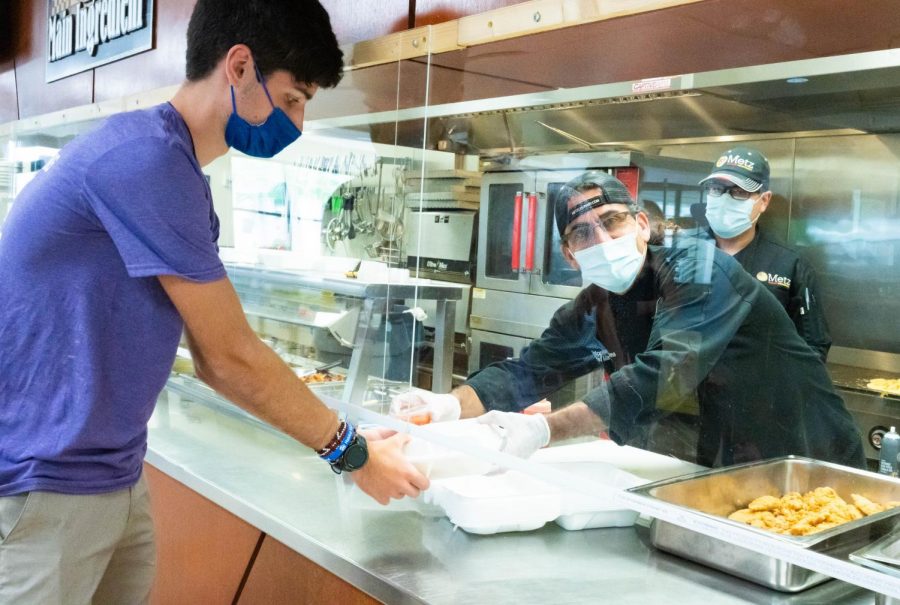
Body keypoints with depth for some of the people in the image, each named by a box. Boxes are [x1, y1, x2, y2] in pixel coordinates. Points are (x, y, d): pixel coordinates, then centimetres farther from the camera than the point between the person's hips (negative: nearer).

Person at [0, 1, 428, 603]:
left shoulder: (176, 173, 9)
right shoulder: (142, 157, -21)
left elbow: (214, 358, 10)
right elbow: (230, 357, -19)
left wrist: (341, 434, 6)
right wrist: (351, 453, -7)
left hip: (118, 479, 9)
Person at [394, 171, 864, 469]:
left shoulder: (698, 269, -22)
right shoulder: (591, 313, -1)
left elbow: (662, 378, -35)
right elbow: (526, 372, -5)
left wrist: (546, 429, -42)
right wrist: (452, 404, -24)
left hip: (807, 465, -5)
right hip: (719, 473, 6)